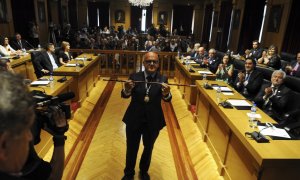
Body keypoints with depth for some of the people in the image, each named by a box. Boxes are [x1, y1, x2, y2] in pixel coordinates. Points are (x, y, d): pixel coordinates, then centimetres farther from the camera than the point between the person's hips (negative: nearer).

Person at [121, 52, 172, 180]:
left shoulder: (162, 79, -8)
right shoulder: (134, 77, -9)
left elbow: (167, 99, -17)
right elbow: (124, 96, -16)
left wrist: (166, 93, -41)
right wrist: (127, 89, -39)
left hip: (153, 121, 1)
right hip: (134, 120, -1)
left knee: (148, 148, 22)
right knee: (131, 148, 17)